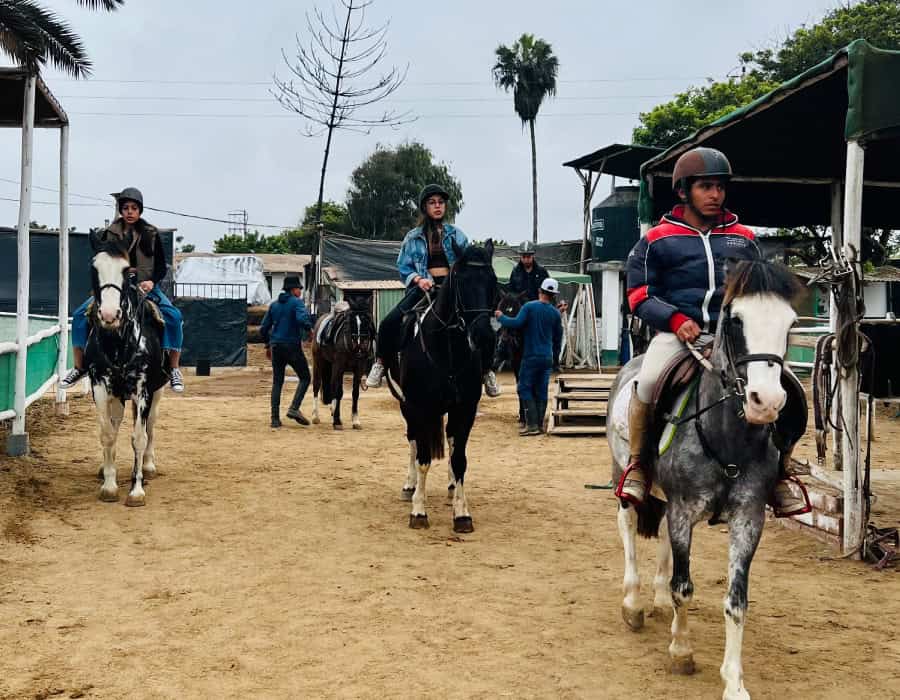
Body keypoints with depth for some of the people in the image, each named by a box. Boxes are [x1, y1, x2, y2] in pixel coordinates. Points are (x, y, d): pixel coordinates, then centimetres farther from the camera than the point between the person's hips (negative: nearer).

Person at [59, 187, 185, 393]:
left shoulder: (151, 234, 2)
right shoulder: (110, 233, 4)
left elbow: (162, 266, 3)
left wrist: (152, 281, -14)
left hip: (146, 286, -1)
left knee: (173, 315, -26)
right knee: (80, 315, -16)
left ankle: (174, 370, -16)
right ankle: (79, 367, -2)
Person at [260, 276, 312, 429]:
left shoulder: (274, 304, 14)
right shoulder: (297, 302, -5)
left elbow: (263, 328, 16)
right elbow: (302, 319, -25)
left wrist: (268, 345, 25)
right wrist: (309, 329, -8)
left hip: (276, 347, 6)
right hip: (292, 346, -6)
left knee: (277, 382, 9)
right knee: (304, 377, 6)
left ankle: (275, 418, 6)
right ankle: (294, 408, -10)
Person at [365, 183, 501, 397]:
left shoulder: (457, 235, 14)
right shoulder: (413, 238, 12)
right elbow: (403, 268, 10)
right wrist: (418, 279, -11)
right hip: (423, 287, 0)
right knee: (389, 323, -23)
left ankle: (487, 371, -3)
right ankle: (381, 362, 1)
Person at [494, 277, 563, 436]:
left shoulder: (529, 307, -9)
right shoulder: (556, 313, 5)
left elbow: (517, 323, -21)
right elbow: (558, 339, 13)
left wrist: (501, 317, -2)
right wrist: (556, 360, 24)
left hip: (531, 356, -4)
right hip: (547, 357, 4)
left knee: (524, 388, 1)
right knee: (541, 391, 10)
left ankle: (532, 424, -8)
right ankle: (539, 424, 12)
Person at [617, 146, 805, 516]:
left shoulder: (743, 238, 17)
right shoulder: (657, 240, 7)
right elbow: (639, 295, 4)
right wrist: (676, 319, -14)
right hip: (677, 332, -3)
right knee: (647, 381, -32)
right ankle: (637, 464, -8)